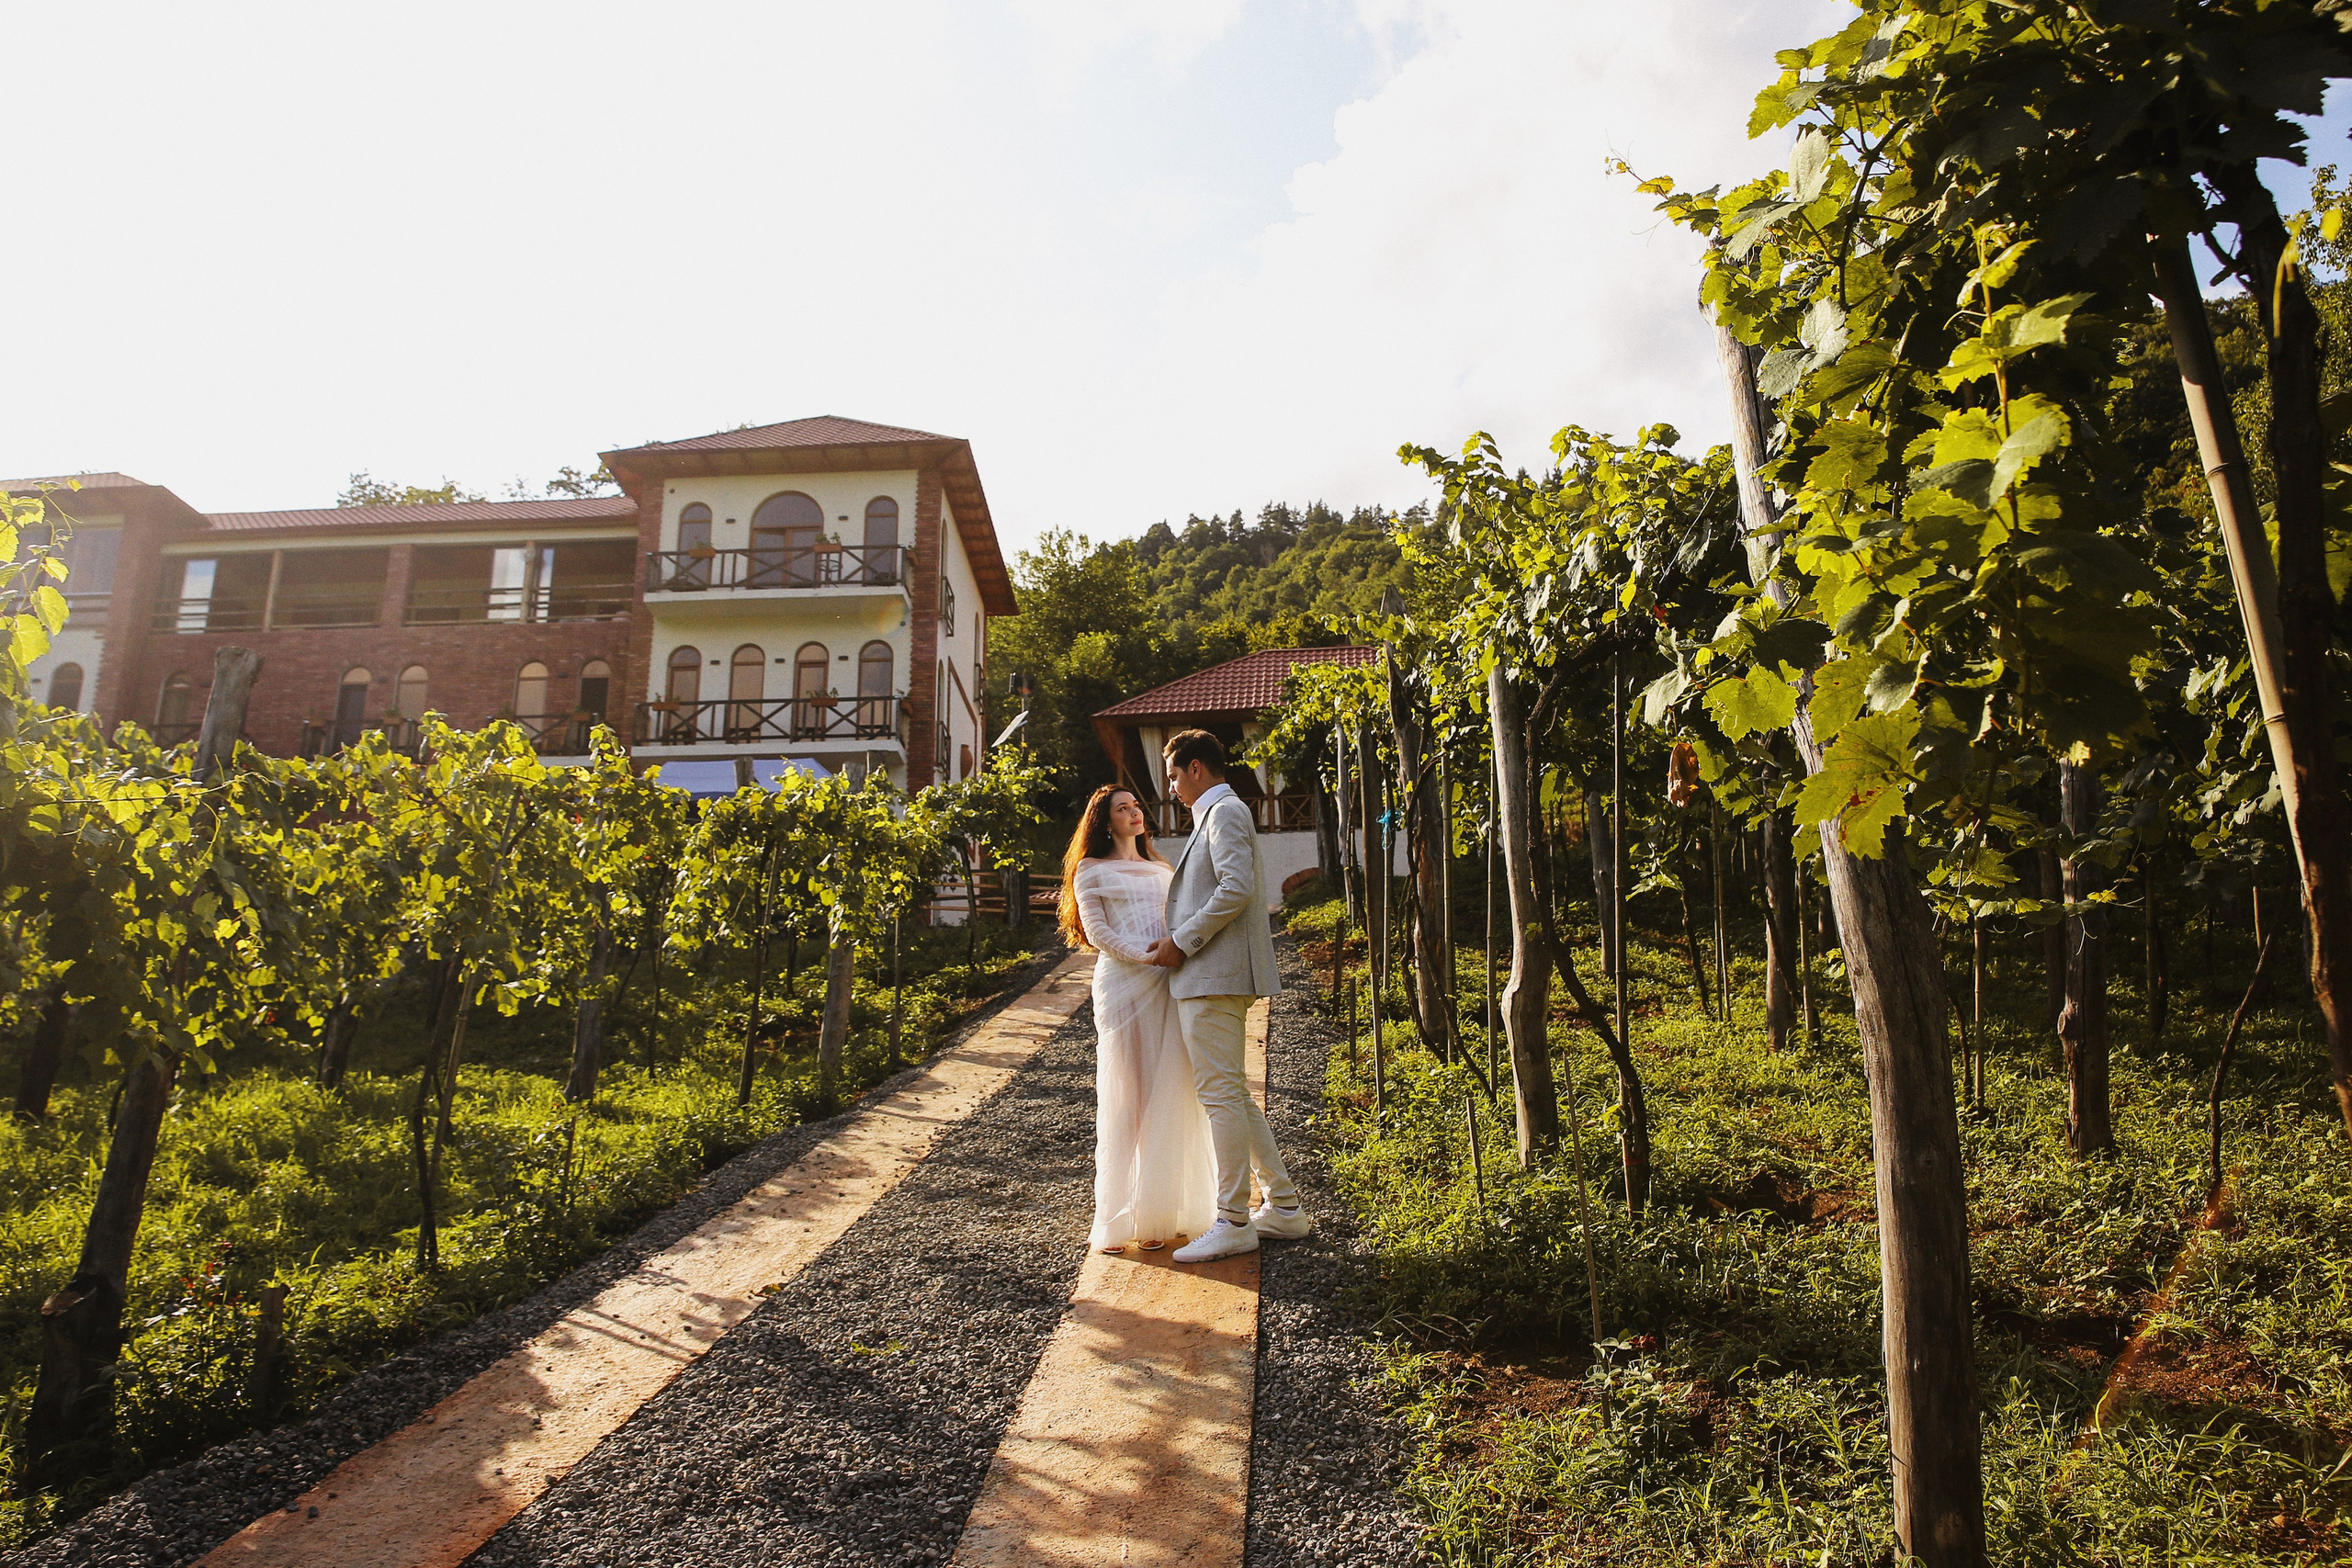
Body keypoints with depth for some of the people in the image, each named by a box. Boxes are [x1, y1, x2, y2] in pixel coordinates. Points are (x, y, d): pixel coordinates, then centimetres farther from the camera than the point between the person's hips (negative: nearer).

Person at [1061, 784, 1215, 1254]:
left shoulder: (1161, 871, 25)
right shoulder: (1091, 871, 9)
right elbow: (1096, 931, -1)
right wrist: (1145, 954, -14)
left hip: (1167, 986, 5)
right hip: (1122, 984, -4)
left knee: (1167, 1096, 0)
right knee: (1123, 1096, -5)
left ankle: (1158, 1213, 6)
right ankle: (1116, 1219, 0)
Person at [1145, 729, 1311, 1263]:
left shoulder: (1224, 811, -8)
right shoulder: (1220, 814, 23)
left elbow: (1237, 889, -21)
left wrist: (1182, 942, -16)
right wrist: (1179, 941, 19)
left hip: (1214, 975, -11)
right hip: (1207, 975, 11)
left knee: (1220, 1094, -6)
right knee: (1232, 1095, 14)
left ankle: (1233, 1223, 0)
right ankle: (1284, 1207, 20)